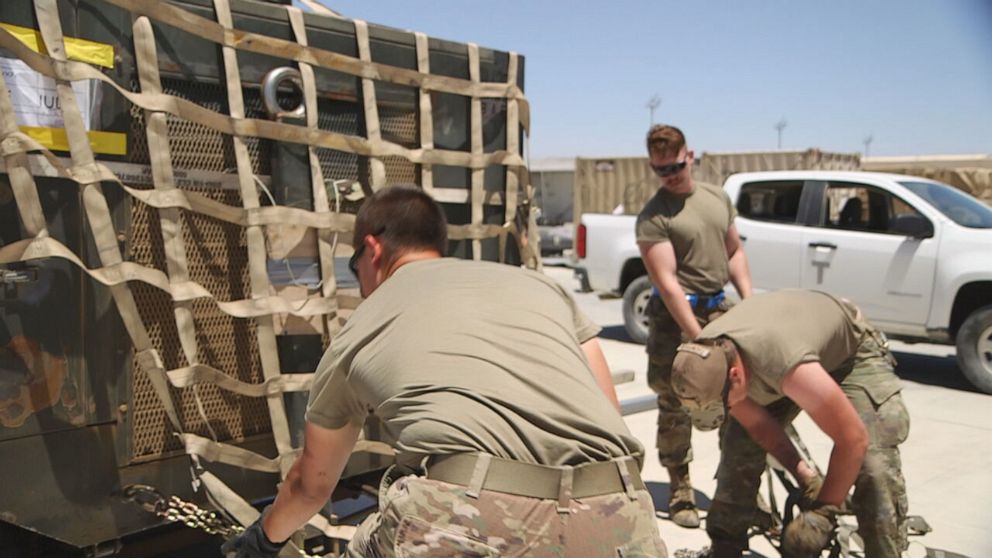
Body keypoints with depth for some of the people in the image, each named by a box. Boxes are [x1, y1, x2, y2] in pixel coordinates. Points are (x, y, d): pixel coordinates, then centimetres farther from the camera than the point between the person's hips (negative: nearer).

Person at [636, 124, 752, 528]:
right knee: (675, 405, 0)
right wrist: (699, 338, -20)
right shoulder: (653, 217, -10)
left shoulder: (718, 198, 11)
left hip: (720, 309, 6)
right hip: (676, 315, -5)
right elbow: (667, 282, -15)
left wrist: (750, 301, 6)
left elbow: (734, 253, 19)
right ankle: (680, 490, 13)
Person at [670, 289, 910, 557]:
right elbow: (757, 424, -10)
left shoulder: (788, 366, -47)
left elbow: (853, 439, -36)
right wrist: (802, 474, -15)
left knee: (874, 464, -22)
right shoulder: (705, 361, -27)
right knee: (739, 447, -6)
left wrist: (823, 512, -28)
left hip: (851, 350, -5)